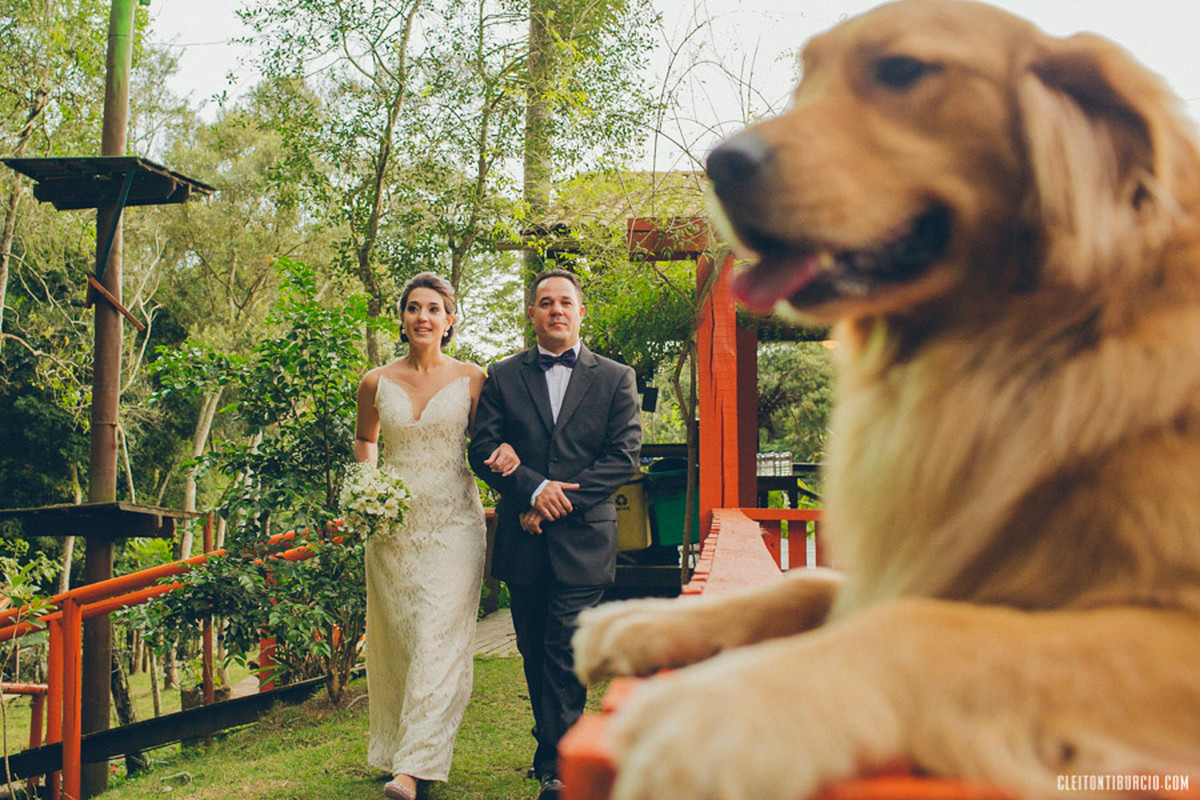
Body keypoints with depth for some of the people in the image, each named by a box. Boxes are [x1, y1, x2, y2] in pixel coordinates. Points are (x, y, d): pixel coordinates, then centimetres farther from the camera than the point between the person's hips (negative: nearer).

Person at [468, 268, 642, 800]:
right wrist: (535, 488, -15)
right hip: (523, 540, 3)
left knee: (566, 655, -6)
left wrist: (560, 501, -11)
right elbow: (482, 451, 0)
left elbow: (624, 456, -3)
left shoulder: (615, 379, 5)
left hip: (583, 539, -2)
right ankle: (556, 744, 29)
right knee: (535, 654, 13)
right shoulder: (502, 377, 8)